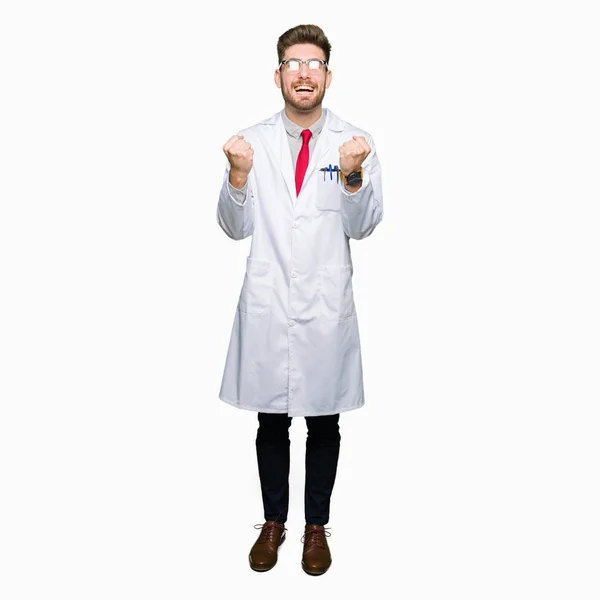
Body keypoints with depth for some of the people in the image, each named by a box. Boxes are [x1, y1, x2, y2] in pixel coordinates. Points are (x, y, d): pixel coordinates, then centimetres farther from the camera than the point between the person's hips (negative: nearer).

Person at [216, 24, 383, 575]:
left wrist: (352, 177, -24)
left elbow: (364, 226, -7)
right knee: (271, 422, 13)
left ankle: (317, 527, 32)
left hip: (327, 307, 0)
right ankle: (274, 522, 34)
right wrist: (238, 176, -17)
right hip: (267, 306, 1)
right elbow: (236, 228, 1)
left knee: (324, 423, 12)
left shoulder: (355, 142, 1)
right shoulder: (252, 141, 3)